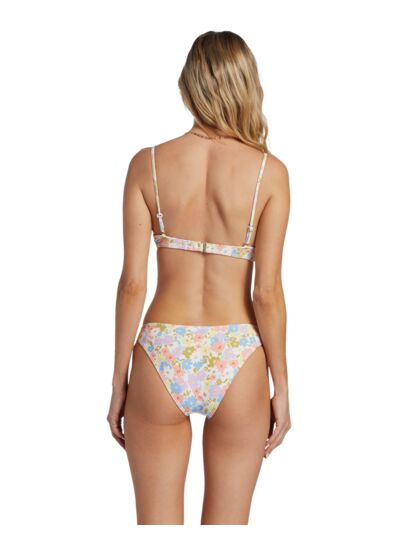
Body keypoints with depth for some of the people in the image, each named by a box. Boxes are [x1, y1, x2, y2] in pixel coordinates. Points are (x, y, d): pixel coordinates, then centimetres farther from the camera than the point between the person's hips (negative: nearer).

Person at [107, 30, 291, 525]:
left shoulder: (147, 164, -3)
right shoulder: (269, 172, -6)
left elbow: (132, 283, -4)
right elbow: (267, 291, -8)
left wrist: (119, 382, 5)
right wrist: (281, 388, 2)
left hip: (162, 355, 1)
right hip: (237, 359, 0)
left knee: (156, 525, 14)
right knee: (226, 525, 16)